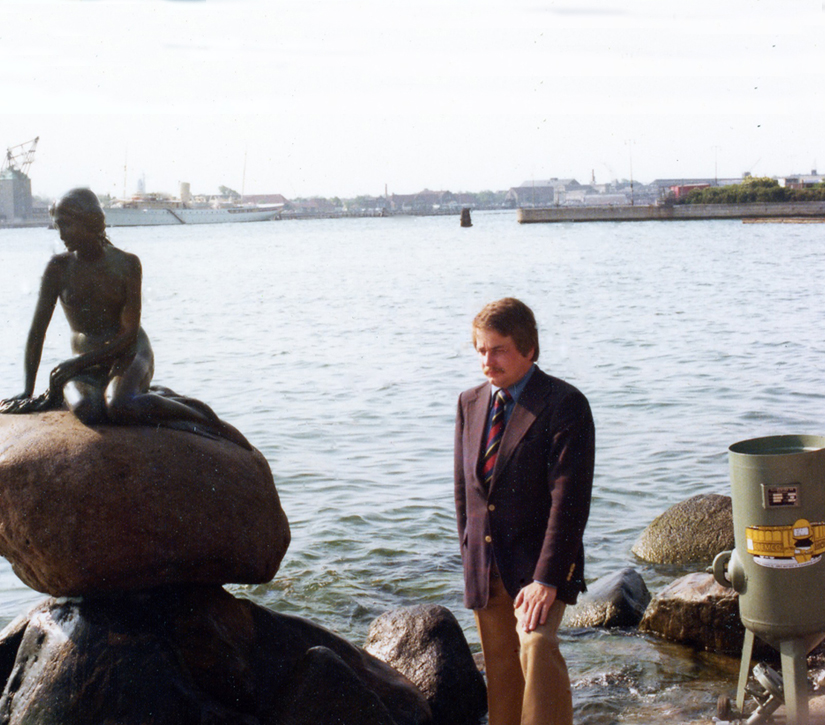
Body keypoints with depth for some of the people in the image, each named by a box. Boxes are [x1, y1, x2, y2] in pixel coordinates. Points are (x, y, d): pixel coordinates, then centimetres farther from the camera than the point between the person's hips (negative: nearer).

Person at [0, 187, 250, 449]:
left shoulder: (126, 264, -5)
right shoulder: (59, 267, 1)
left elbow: (129, 334, -10)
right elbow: (37, 330, 3)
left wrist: (77, 363, -19)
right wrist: (27, 392, -1)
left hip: (129, 354, -2)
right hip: (86, 364, 2)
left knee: (119, 406, -38)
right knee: (86, 411, -36)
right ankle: (159, 398, -15)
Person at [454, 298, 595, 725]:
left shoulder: (564, 404, -11)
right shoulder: (470, 403, 9)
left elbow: (569, 498, -16)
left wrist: (546, 578, -22)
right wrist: (471, 558, 10)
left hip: (538, 561, -6)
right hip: (484, 568, 6)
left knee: (536, 645, -27)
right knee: (501, 675, 11)